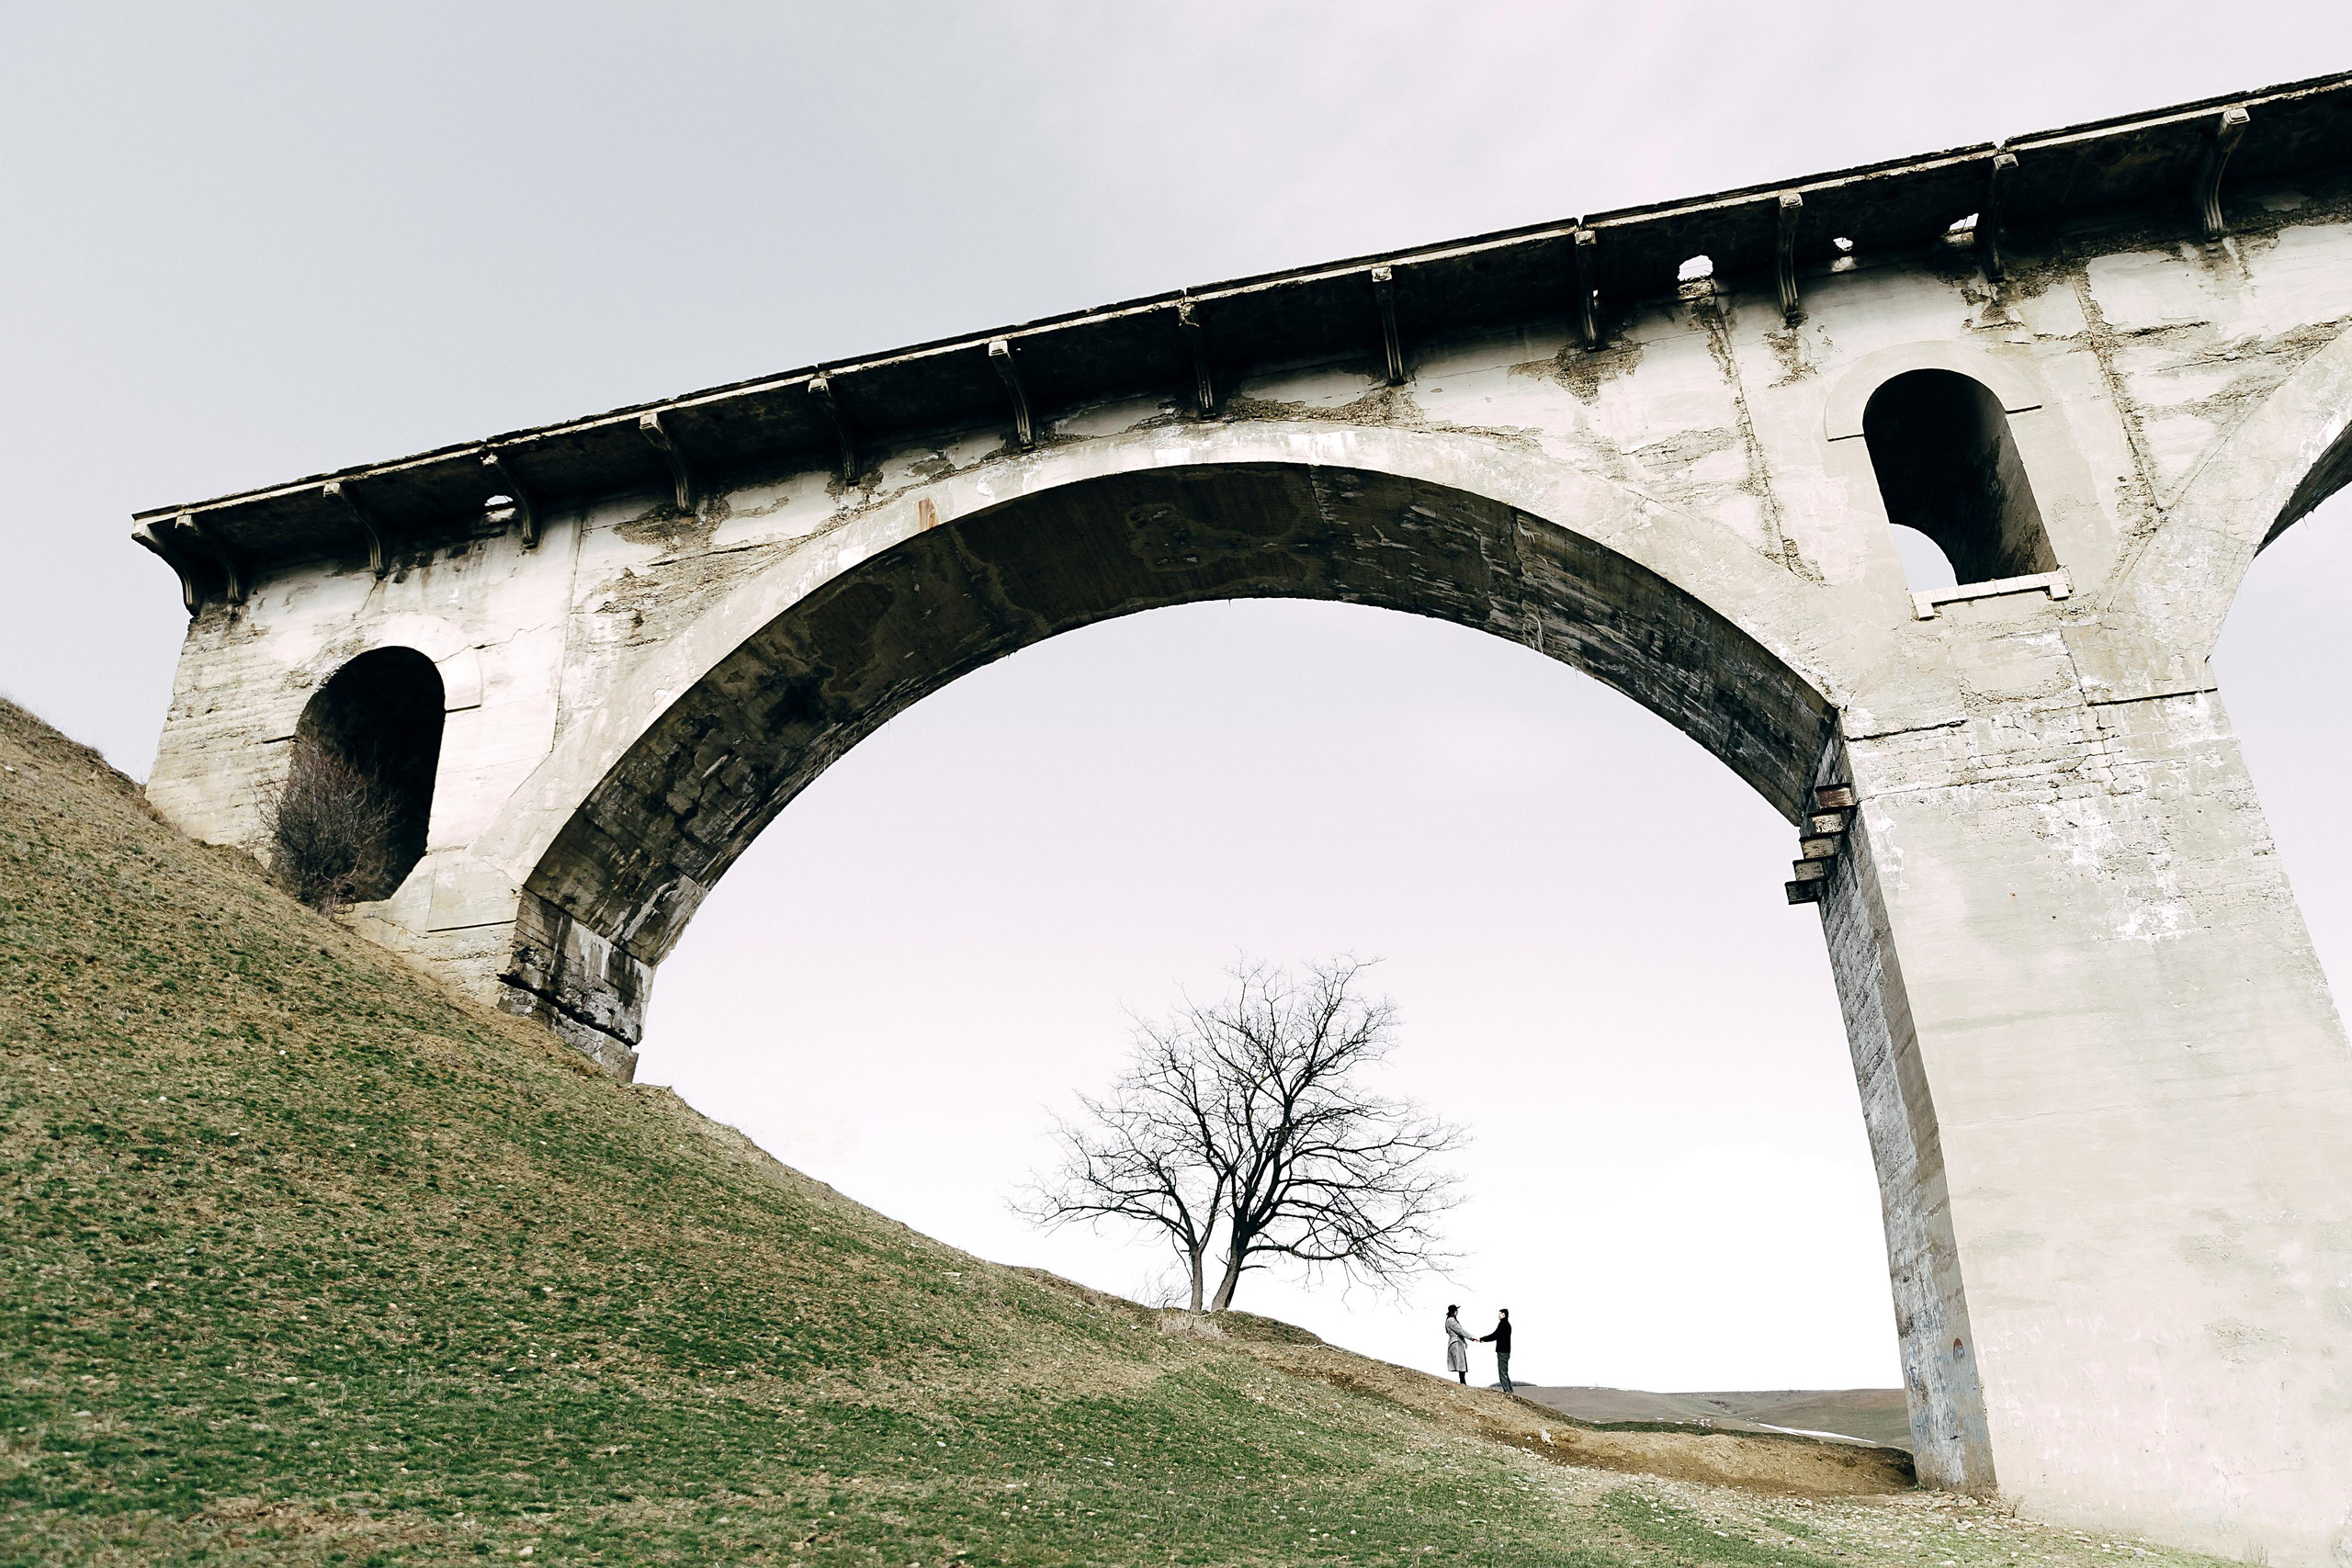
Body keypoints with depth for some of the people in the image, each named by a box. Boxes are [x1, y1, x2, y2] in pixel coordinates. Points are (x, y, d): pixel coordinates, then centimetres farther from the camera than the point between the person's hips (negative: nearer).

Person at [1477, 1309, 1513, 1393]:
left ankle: (1507, 1391, -9)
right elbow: (1497, 1336, 20)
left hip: (1502, 1351, -10)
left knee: (1502, 1372, -7)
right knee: (1505, 1372, 15)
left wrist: (1481, 1338, -10)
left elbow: (1495, 1335, -16)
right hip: (1506, 1351, 10)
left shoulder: (1503, 1324, -13)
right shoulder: (1507, 1324, 16)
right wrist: (1484, 1340, 18)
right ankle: (1509, 1390, 15)